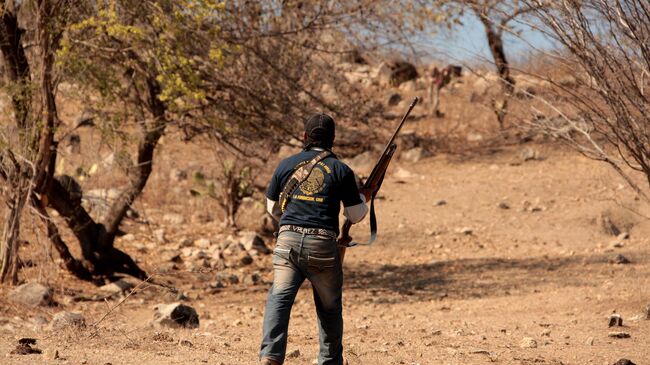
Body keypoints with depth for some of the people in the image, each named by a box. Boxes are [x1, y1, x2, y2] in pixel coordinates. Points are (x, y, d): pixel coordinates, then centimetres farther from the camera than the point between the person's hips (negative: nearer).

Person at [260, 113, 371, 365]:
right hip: (323, 245, -1)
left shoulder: (287, 165, 11)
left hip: (288, 240, 1)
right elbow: (355, 216, 11)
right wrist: (364, 200, 33)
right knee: (329, 308, 17)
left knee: (279, 299, -8)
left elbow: (273, 209, 22)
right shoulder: (341, 170, 6)